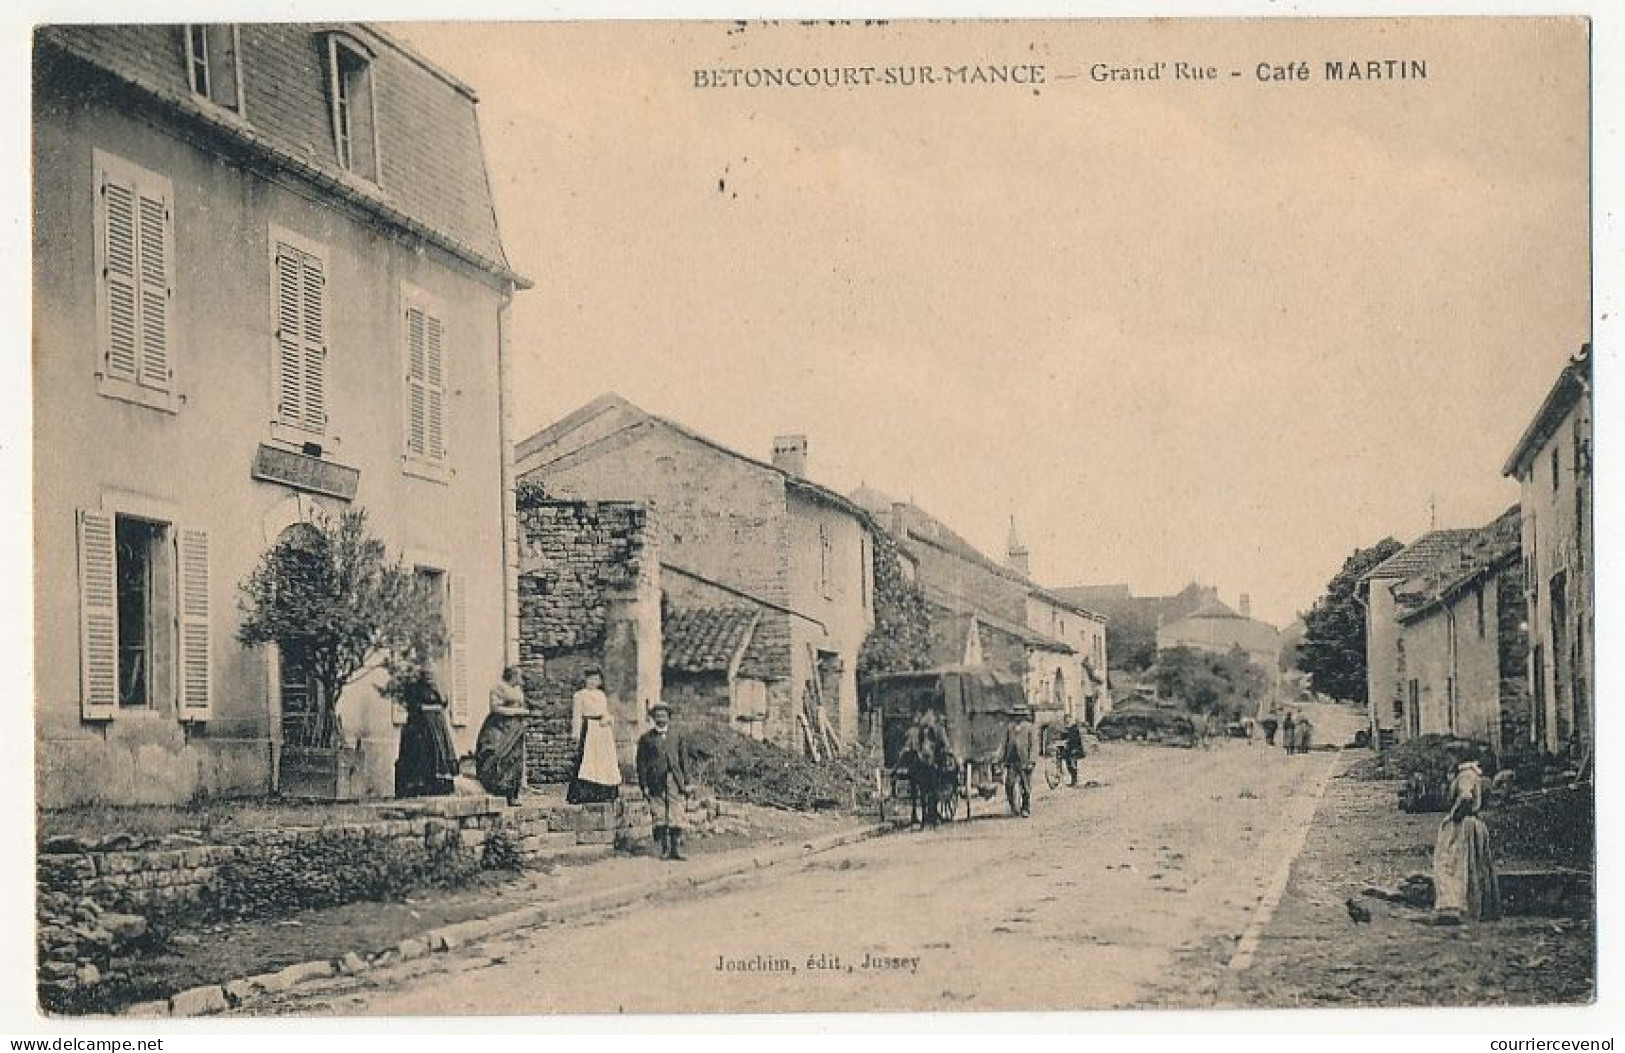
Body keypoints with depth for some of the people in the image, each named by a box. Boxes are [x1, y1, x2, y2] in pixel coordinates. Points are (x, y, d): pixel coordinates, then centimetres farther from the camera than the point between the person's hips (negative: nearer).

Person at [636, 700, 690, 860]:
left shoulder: (676, 736, 14)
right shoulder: (646, 739, 6)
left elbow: (683, 760, 15)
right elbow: (641, 764, 4)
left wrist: (686, 782, 9)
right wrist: (644, 785, -2)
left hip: (675, 781, 2)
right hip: (656, 783, -2)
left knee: (677, 816, -4)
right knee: (659, 817, -1)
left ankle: (676, 848, -1)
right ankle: (663, 849, 4)